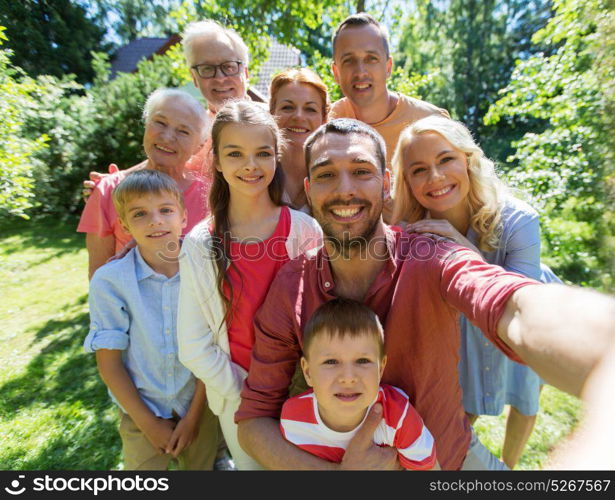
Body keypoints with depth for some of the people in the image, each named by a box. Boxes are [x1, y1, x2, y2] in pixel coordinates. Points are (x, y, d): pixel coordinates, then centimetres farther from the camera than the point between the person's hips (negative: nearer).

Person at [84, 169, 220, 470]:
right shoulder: (108, 281, -15)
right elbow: (109, 362, -9)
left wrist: (194, 415, -7)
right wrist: (148, 422, -6)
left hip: (199, 406, 1)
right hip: (141, 413, 0)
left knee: (203, 465, 19)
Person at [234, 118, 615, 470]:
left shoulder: (433, 261, -25)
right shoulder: (289, 289, -19)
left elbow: (517, 311, -47)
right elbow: (253, 420, -15)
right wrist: (336, 472, -30)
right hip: (349, 457, 1)